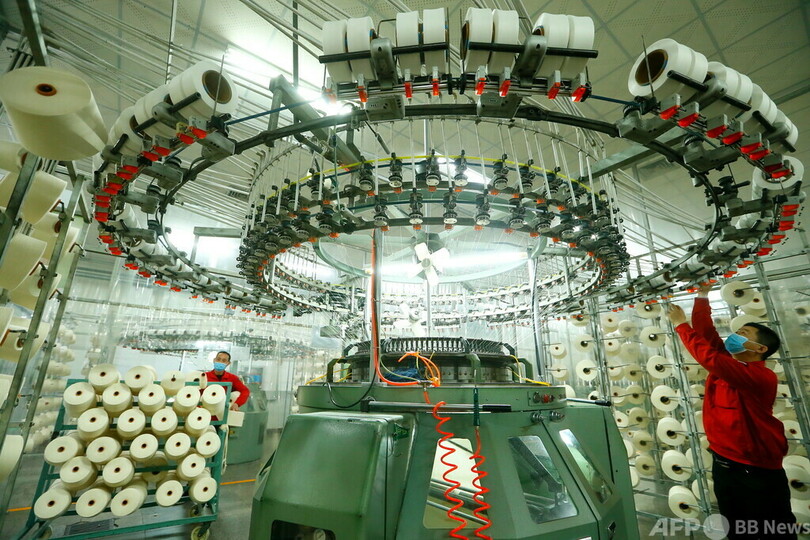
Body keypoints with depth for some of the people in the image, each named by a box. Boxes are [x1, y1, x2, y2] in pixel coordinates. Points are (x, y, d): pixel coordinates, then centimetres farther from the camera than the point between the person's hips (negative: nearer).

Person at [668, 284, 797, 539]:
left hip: (758, 472, -7)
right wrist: (702, 297, 2)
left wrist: (681, 325, -25)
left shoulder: (762, 376, -21)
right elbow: (706, 333, 3)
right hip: (723, 465, 7)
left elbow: (709, 357, -34)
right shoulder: (726, 364, 2)